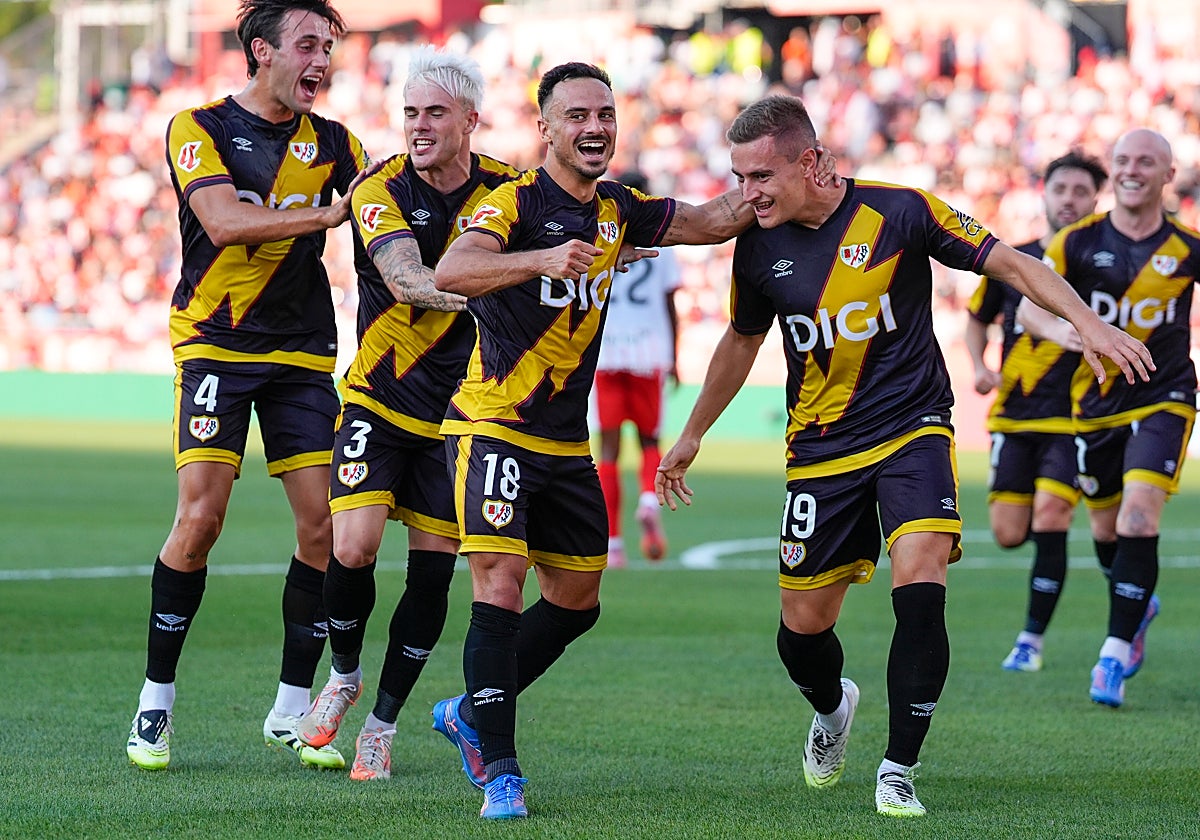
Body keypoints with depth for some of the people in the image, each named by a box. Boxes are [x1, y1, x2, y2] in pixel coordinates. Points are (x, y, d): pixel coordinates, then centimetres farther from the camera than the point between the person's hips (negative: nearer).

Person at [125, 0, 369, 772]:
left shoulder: (334, 143, 10)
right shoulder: (198, 128, -3)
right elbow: (225, 221, -19)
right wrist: (326, 214, -26)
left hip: (303, 353, 4)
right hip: (215, 346, -4)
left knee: (325, 522, -4)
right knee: (201, 516, -13)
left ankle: (291, 712, 8)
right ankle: (156, 702, 2)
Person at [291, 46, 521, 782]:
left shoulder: (507, 189, -3)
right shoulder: (382, 191, -11)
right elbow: (405, 280, -27)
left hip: (460, 411, 2)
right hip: (380, 400, -2)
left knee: (433, 574, 0)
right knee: (353, 547, -14)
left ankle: (382, 726, 15)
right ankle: (344, 676, 15)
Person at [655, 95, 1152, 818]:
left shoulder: (900, 212, -13)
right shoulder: (759, 248, -1)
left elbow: (1007, 262, -5)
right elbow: (742, 342, 18)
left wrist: (1087, 322, -17)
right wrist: (692, 436, 26)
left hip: (913, 431, -3)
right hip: (820, 451, 3)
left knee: (920, 588, -23)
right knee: (803, 624, 3)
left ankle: (899, 772, -10)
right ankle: (833, 708, 40)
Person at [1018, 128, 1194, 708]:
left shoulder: (1187, 250, -6)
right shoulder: (1078, 241, -5)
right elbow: (1031, 307, -13)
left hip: (1163, 399, -2)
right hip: (1094, 402, 2)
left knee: (1138, 518, -19)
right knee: (1105, 528, 13)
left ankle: (1115, 656, -14)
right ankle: (1138, 606, 45)